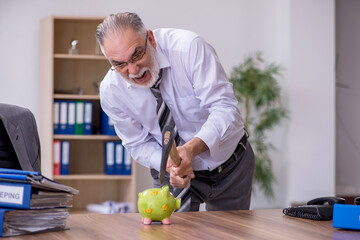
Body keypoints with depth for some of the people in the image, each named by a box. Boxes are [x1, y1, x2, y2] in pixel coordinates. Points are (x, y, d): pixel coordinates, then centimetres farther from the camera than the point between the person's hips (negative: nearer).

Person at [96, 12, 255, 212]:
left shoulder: (189, 47, -29)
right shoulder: (110, 90, -18)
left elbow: (225, 108, -29)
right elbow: (139, 144, -6)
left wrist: (191, 148, -46)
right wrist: (170, 166, -26)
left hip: (231, 163, -1)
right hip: (176, 173, 1)